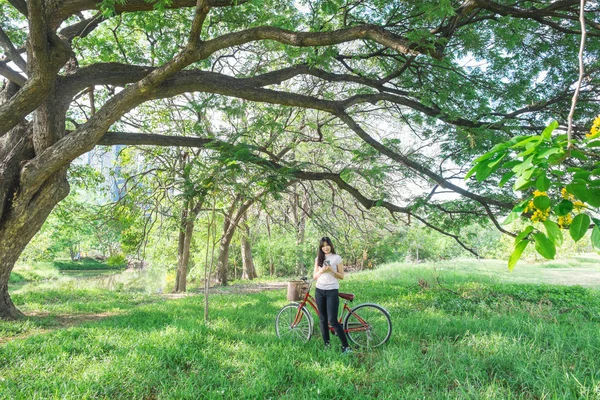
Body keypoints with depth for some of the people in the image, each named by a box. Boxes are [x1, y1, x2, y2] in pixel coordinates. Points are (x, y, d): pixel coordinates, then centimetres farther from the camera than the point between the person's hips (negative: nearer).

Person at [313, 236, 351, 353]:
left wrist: (331, 270, -17)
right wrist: (321, 270, -11)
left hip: (332, 291, -4)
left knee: (332, 321, -10)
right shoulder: (318, 259, 10)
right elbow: (314, 276, 10)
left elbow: (342, 276, -1)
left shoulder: (337, 258, -1)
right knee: (322, 319, 8)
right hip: (319, 291, 4)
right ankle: (327, 344, 19)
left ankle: (346, 346, -1)